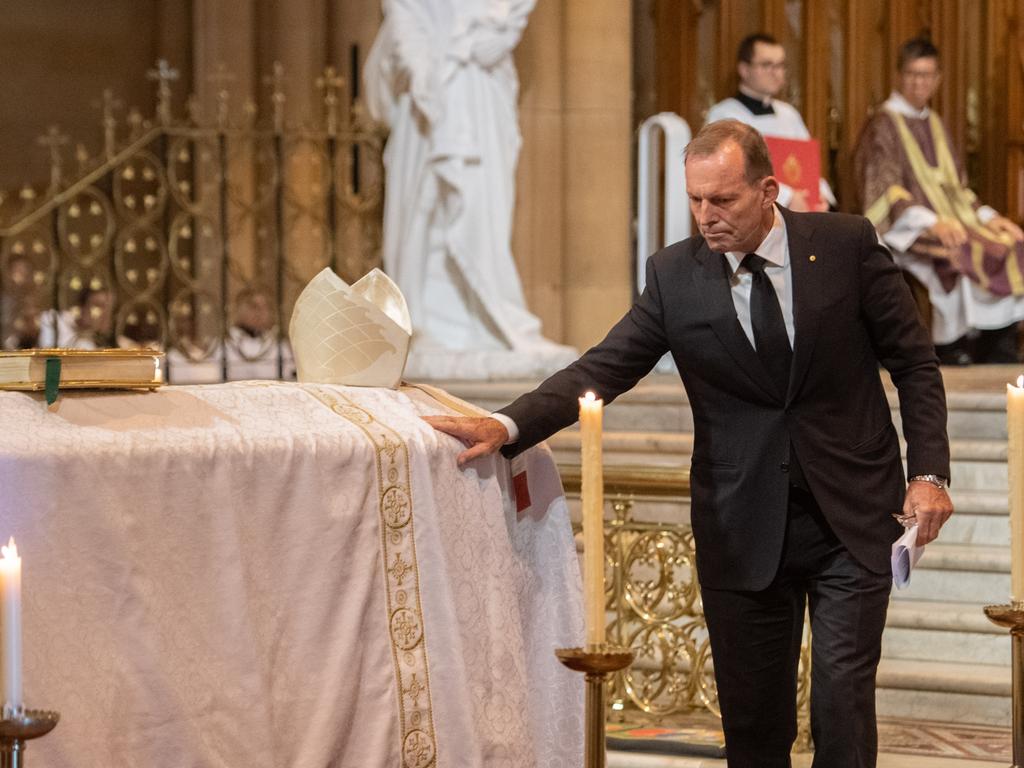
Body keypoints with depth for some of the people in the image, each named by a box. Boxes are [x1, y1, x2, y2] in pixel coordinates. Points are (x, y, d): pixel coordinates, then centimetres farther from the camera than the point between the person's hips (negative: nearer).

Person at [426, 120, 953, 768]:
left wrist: (928, 473, -8)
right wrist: (506, 426, -24)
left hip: (852, 520, -1)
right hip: (743, 531, 2)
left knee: (843, 695, -7)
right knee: (752, 715, 5)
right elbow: (602, 369, -9)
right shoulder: (675, 275, -2)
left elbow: (914, 362, 2)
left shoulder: (848, 245, -5)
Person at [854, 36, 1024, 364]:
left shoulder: (935, 125, 22)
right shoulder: (882, 125, -1)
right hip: (906, 230, -7)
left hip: (950, 222, 7)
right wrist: (931, 224, -25)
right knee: (961, 258, -35)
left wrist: (987, 216, 6)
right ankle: (952, 352, -27)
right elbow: (885, 191, -12)